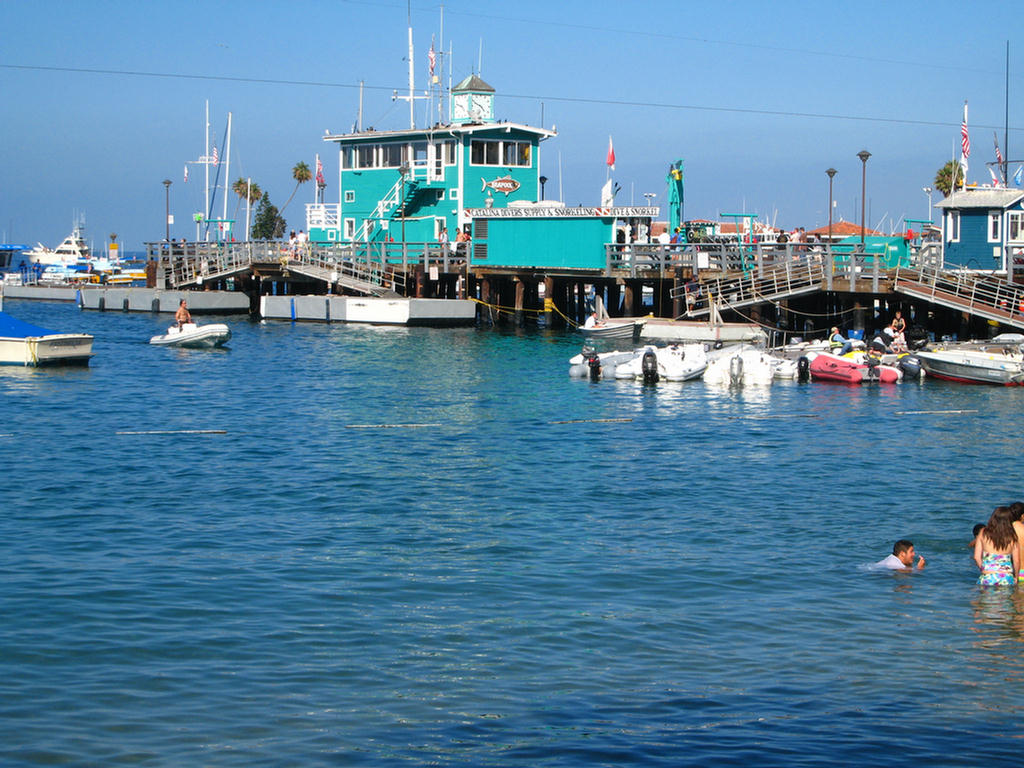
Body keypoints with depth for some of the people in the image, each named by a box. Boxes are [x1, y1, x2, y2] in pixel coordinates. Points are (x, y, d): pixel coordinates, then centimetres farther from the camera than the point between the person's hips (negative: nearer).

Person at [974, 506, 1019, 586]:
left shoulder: (983, 533, 1)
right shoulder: (1012, 537, -1)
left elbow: (977, 557, 2)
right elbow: (1016, 561, 2)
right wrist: (1016, 577, 18)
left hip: (987, 578, 0)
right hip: (1007, 579, 0)